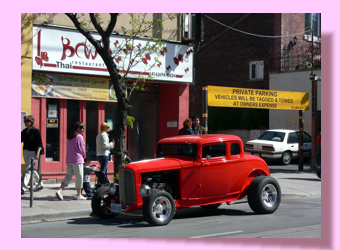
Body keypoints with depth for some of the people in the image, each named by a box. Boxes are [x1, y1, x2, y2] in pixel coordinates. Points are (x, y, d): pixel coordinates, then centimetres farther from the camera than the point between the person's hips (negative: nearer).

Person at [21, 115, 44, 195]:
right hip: (25, 152, 7)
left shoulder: (36, 131, -9)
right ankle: (40, 184, 31)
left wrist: (37, 153, -18)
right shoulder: (24, 131, 9)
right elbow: (20, 140, 7)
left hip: (33, 152, -7)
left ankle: (23, 188, -17)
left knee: (28, 169, -13)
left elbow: (39, 143, -11)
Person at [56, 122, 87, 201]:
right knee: (79, 177, 3)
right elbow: (82, 149, -10)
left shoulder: (69, 136, 13)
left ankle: (60, 190, -6)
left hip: (69, 159, 8)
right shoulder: (79, 137, -12)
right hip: (77, 159, -8)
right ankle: (79, 195, 9)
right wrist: (84, 156, 11)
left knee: (68, 176, 11)